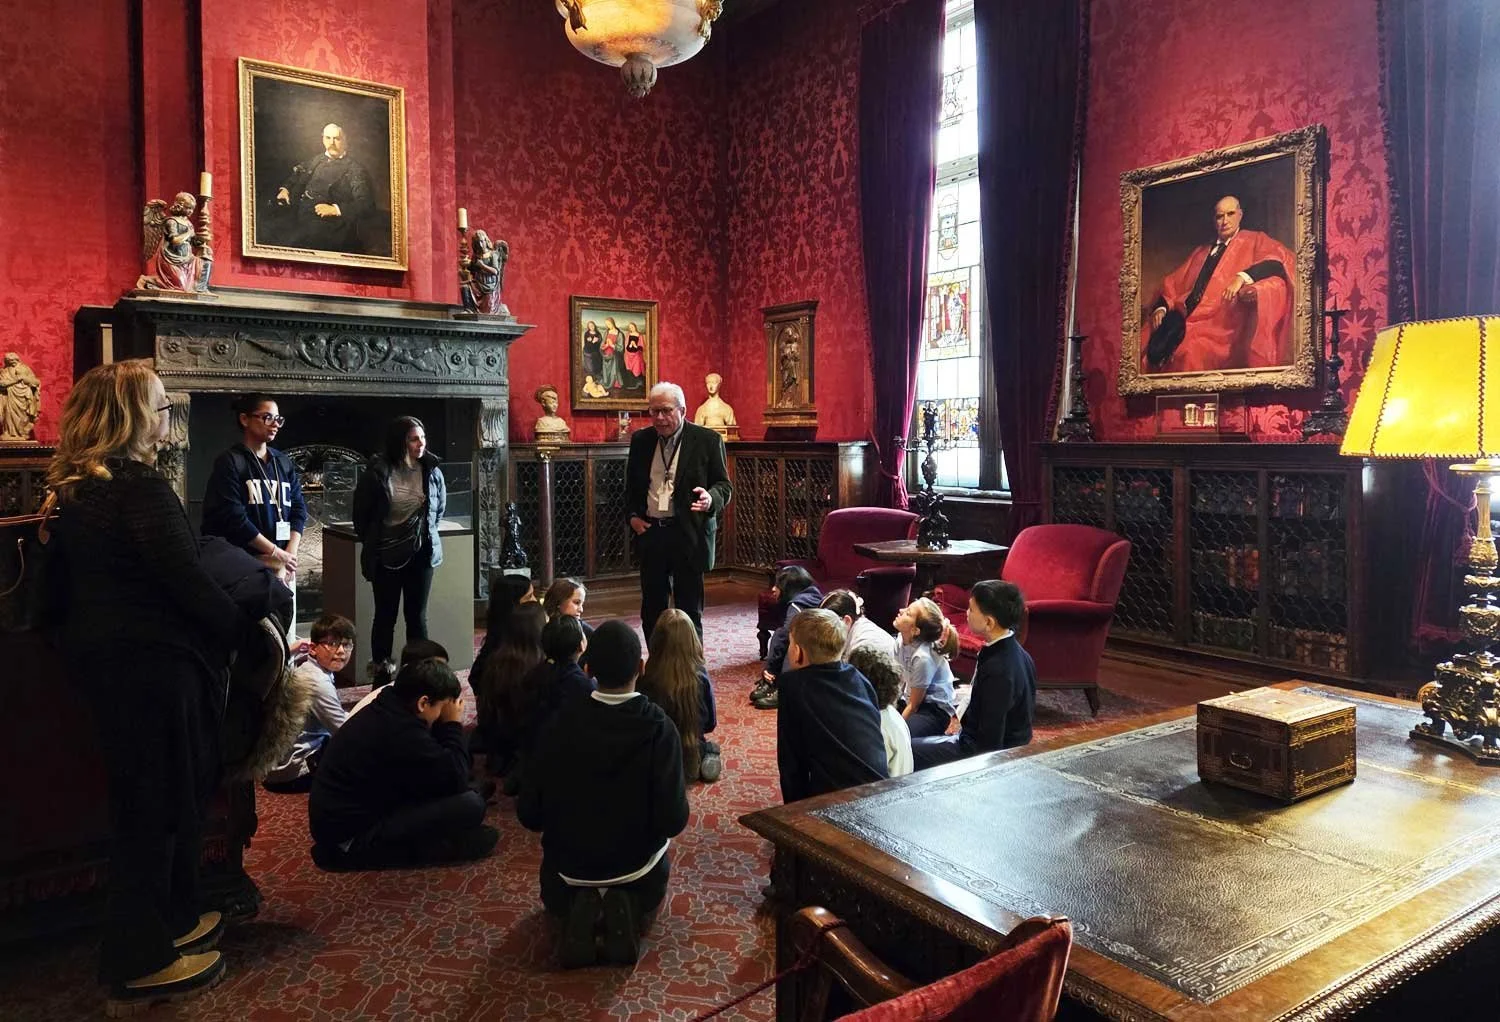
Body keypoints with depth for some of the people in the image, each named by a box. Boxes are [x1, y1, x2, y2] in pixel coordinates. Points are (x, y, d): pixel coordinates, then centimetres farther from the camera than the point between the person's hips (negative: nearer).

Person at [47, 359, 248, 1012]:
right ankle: (141, 965, 14)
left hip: (103, 657, 10)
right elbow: (186, 580, -22)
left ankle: (170, 922, 34)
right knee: (159, 802, 2)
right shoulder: (140, 486, -18)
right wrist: (248, 630, -10)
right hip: (151, 664, -10)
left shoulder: (77, 486, 11)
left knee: (161, 795, 20)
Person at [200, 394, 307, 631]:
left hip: (284, 564, 5)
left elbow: (299, 510, 10)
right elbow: (234, 518, -11)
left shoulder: (284, 463, 14)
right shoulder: (230, 463, -3)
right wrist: (276, 553, -11)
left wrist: (290, 555, -4)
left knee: (286, 630, 5)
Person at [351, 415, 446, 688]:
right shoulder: (378, 471, -12)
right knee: (386, 615, 7)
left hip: (421, 552, 2)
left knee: (417, 615, 9)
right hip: (387, 555, -2)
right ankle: (380, 676, 17)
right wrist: (370, 543, 8)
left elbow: (440, 506, 14)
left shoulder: (431, 470, -3)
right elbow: (361, 512, 0)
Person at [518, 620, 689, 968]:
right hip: (635, 863, 0)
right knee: (649, 891, 36)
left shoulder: (561, 723, -18)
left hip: (570, 863, 1)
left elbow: (529, 814, -12)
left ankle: (579, 911, 2)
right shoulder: (659, 728, -23)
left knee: (558, 896, 37)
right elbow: (672, 821, -23)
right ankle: (627, 910, 2)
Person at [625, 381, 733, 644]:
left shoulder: (707, 440, -3)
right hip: (649, 532, 4)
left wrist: (710, 499, -23)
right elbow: (631, 485, 18)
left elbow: (724, 485, -2)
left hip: (688, 534, -4)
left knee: (689, 610, 3)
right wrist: (632, 515, 3)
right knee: (651, 608, 10)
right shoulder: (640, 440, 8)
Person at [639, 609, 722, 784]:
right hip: (691, 759, -1)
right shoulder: (700, 676, -18)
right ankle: (704, 764, 8)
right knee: (712, 748, 33)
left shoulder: (646, 677, -22)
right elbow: (711, 723, -4)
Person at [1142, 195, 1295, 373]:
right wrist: (1161, 308, 2)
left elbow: (1283, 261, -6)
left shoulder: (1254, 241, 14)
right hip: (1183, 317, 4)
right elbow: (1173, 284, 24)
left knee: (1190, 353, -33)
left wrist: (1243, 276, -22)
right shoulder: (1200, 252, 29)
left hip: (1220, 322, -4)